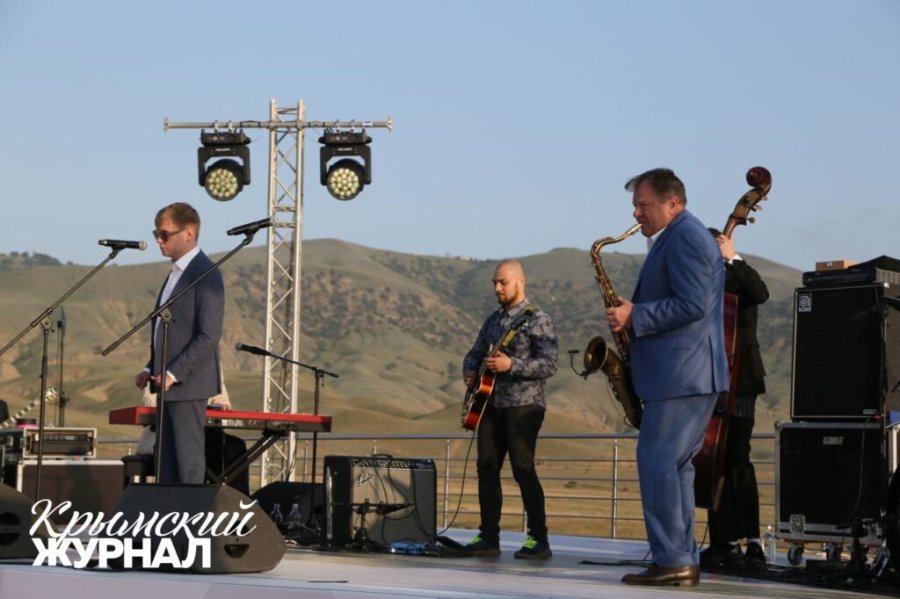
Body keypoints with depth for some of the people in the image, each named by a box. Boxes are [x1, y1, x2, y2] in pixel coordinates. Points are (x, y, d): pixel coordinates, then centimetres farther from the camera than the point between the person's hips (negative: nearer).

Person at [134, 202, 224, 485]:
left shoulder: (205, 275, -13)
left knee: (188, 460, -6)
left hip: (187, 384, -9)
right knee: (165, 459, 9)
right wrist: (151, 369, 12)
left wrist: (174, 373, -21)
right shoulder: (177, 272, 17)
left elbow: (209, 336, -18)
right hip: (168, 384, 9)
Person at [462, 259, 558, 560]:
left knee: (523, 468, -13)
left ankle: (538, 540, -9)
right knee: (487, 468, 3)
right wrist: (469, 371, 1)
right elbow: (475, 352, 23)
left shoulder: (538, 320, -6)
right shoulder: (493, 319, 17)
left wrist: (511, 365, -25)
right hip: (492, 404, 7)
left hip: (523, 405, -7)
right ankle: (489, 537, 9)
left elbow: (549, 364, -15)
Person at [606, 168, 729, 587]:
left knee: (657, 460, -11)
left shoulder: (685, 237, -11)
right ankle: (683, 560, 11)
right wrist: (632, 313, 11)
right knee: (673, 464, 10)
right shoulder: (677, 238, 21)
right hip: (684, 373, 11)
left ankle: (671, 560, -12)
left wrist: (634, 316, -17)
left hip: (682, 374, -11)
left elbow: (691, 304, -21)